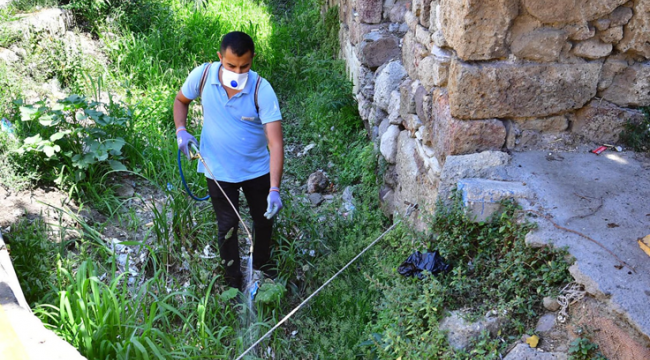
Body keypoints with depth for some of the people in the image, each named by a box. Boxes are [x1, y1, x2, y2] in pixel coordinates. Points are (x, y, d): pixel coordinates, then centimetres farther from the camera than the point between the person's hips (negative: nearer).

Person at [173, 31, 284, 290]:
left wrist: (274, 189, -38)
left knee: (264, 219, 18)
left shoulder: (262, 90, -25)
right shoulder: (202, 75, -17)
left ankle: (262, 262, 48)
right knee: (228, 226, 11)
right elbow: (181, 100, 6)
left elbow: (276, 143, -29)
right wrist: (181, 130, -14)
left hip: (258, 169, 0)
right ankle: (233, 278, 36)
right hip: (219, 171, 0)